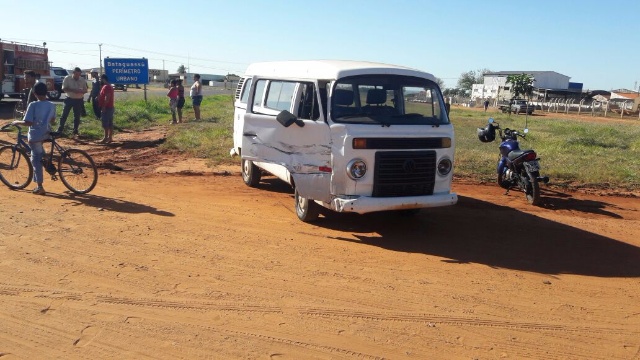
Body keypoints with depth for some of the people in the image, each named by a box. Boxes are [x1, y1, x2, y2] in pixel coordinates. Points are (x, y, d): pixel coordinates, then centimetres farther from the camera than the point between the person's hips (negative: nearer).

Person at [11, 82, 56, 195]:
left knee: (36, 159, 0)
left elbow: (28, 122, -18)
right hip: (46, 134, 5)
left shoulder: (33, 105, -15)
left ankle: (40, 187, 0)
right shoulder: (52, 105, 1)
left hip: (35, 135, -5)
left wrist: (17, 122, -1)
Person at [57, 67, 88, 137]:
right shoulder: (67, 78, -6)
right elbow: (64, 88, -10)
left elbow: (85, 90, 3)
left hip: (79, 100, 2)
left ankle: (75, 132, 16)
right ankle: (60, 130, 10)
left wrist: (80, 91, -20)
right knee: (64, 115, 1)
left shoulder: (83, 80, 0)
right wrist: (73, 90, -25)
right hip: (69, 99, -1)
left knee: (77, 117, 7)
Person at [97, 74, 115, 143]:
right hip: (110, 107, 10)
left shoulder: (106, 87, -15)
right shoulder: (109, 86, 18)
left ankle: (106, 138, -8)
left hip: (106, 108, -10)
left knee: (105, 124, -9)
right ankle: (110, 137, 12)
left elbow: (107, 98, -24)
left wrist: (103, 107, -23)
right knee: (110, 124, 10)